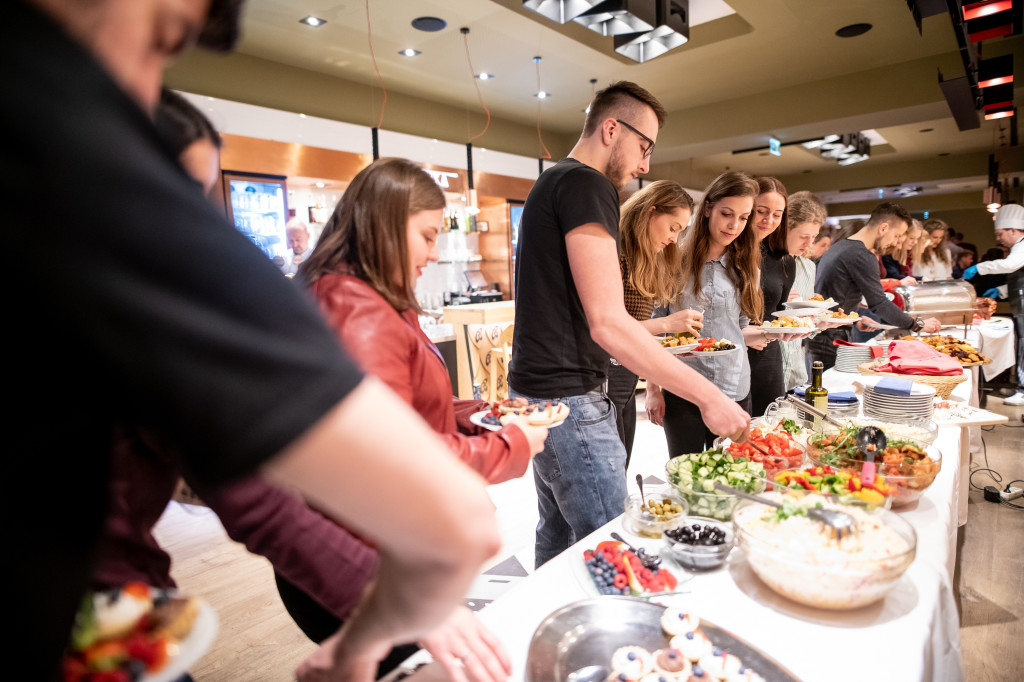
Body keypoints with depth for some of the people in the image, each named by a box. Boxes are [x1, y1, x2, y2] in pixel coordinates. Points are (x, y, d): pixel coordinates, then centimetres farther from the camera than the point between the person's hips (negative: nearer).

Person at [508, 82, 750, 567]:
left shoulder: (550, 183, 17)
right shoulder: (588, 186, -14)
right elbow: (608, 323, -24)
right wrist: (708, 396, -20)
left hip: (535, 389, 11)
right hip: (568, 399, -11)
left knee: (557, 533, 21)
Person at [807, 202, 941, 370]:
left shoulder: (840, 246, 16)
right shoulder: (862, 256, -14)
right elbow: (879, 305, -14)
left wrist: (855, 319, 19)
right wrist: (918, 324, -3)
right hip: (831, 339, -10)